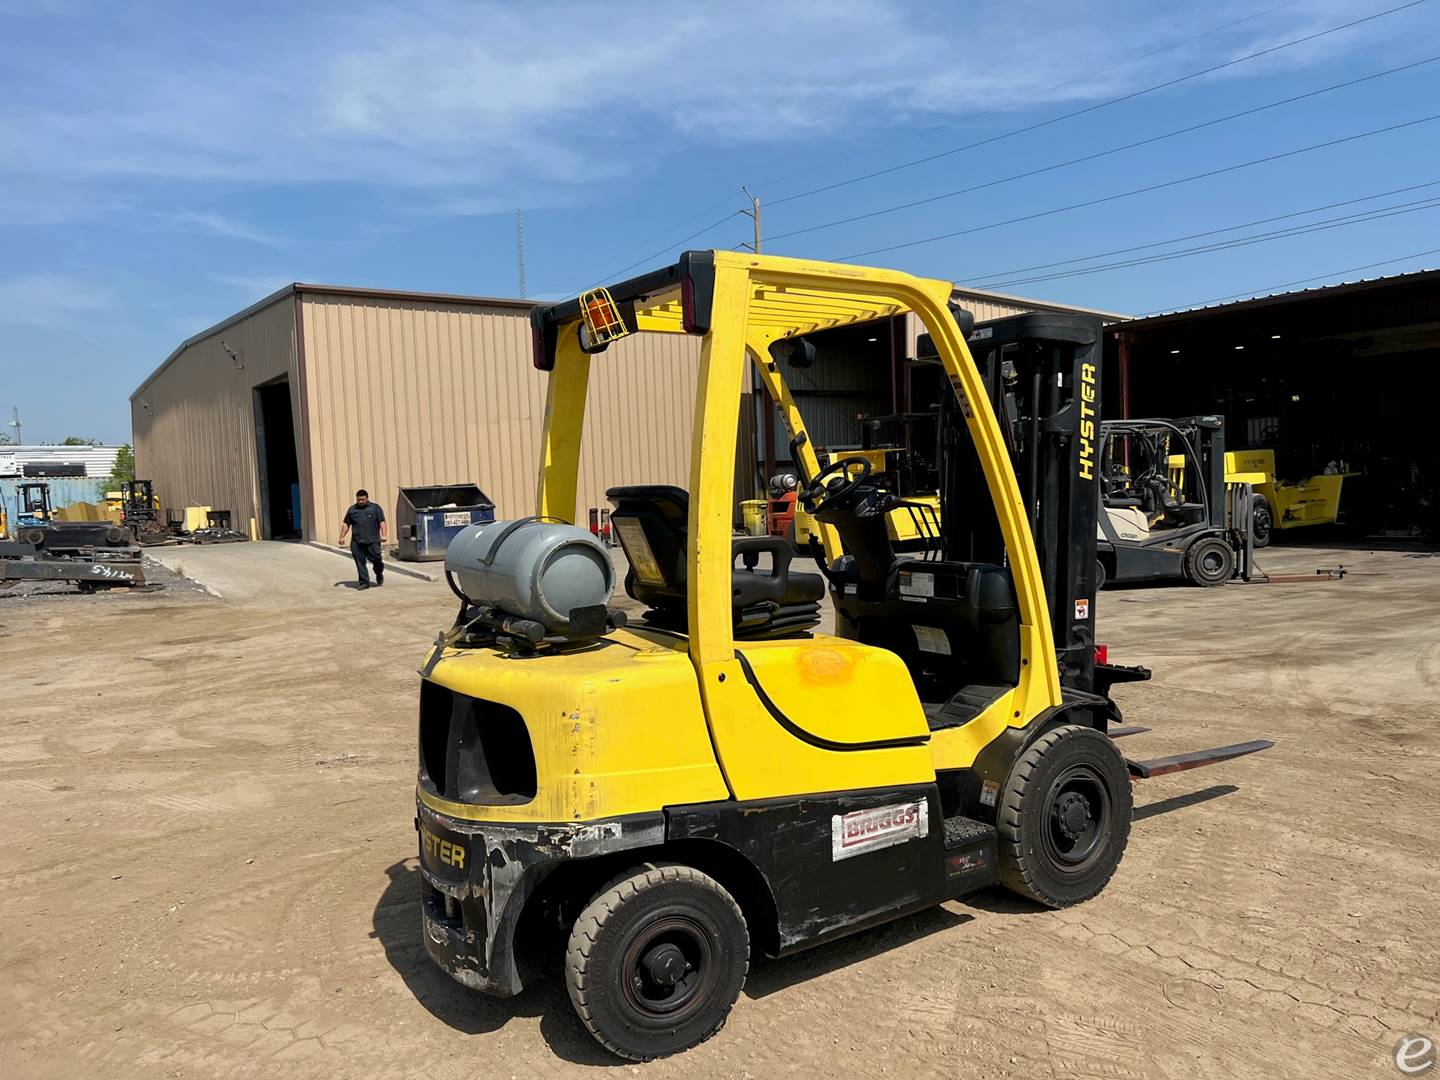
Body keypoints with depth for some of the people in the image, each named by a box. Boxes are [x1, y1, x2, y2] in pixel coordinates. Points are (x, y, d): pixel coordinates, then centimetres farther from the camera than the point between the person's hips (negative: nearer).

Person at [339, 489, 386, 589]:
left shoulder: (375, 507, 8)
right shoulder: (352, 510, 15)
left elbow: (382, 522, 3)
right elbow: (346, 524, 20)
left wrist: (383, 535, -9)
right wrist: (342, 537, 11)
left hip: (372, 540, -3)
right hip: (356, 542, 3)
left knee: (375, 559, -5)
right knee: (360, 562, -1)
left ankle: (379, 575, 24)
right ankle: (364, 582, 5)